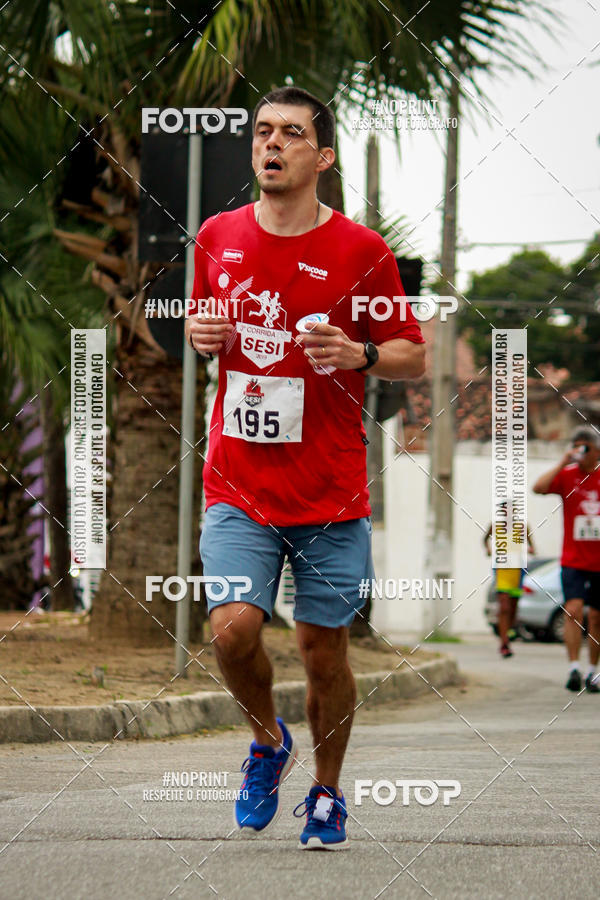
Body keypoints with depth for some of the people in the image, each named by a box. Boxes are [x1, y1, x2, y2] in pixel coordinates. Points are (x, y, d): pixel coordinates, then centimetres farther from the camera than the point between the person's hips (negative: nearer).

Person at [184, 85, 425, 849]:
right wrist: (200, 333, -1)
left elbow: (414, 358, 2)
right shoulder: (218, 238, 6)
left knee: (323, 646, 4)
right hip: (237, 487, 2)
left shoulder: (361, 251, -4)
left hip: (331, 492, -2)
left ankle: (327, 793, 26)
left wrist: (358, 355, -18)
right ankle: (268, 742, 15)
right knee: (233, 628, -15)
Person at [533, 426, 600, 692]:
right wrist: (563, 463, -19)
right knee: (573, 610, -17)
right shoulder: (566, 475, 0)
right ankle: (574, 668, -20)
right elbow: (538, 488, -17)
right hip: (573, 560, -1)